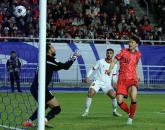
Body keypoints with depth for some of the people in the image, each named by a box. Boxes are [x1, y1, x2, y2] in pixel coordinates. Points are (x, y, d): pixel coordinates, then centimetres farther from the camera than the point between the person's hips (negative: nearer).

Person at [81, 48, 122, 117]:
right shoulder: (100, 62, -1)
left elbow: (114, 76, 16)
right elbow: (93, 69, 3)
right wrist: (88, 76, -9)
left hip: (107, 83, 2)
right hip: (97, 81, -2)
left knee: (113, 95, -17)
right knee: (90, 93, -23)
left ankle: (114, 111, 6)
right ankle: (86, 111, -12)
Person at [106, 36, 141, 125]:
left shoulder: (138, 54, 9)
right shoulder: (123, 52, 1)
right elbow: (114, 61, -4)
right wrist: (110, 69, -21)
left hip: (132, 79, 0)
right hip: (122, 78, 0)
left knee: (133, 99, -23)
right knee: (119, 101, -9)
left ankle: (131, 117, -1)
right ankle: (129, 113, 19)